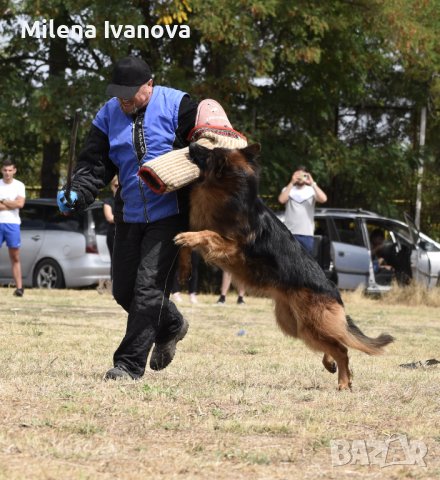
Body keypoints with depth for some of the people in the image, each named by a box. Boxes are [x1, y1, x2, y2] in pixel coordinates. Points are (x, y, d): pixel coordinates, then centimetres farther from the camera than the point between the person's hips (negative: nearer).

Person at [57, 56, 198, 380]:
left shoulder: (176, 106, -9)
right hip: (130, 216, 6)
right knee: (124, 289, 11)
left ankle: (130, 363, -7)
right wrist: (77, 195, -19)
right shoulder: (108, 115, 4)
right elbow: (95, 163, -1)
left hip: (169, 214, -6)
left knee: (148, 287, -12)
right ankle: (170, 326, 39)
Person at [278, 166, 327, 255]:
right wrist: (292, 183, -14)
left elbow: (323, 199, -13)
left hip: (307, 234, 0)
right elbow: (281, 200, -14)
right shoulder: (288, 189, 7)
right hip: (290, 233, 0)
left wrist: (312, 184, -16)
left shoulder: (311, 190, 6)